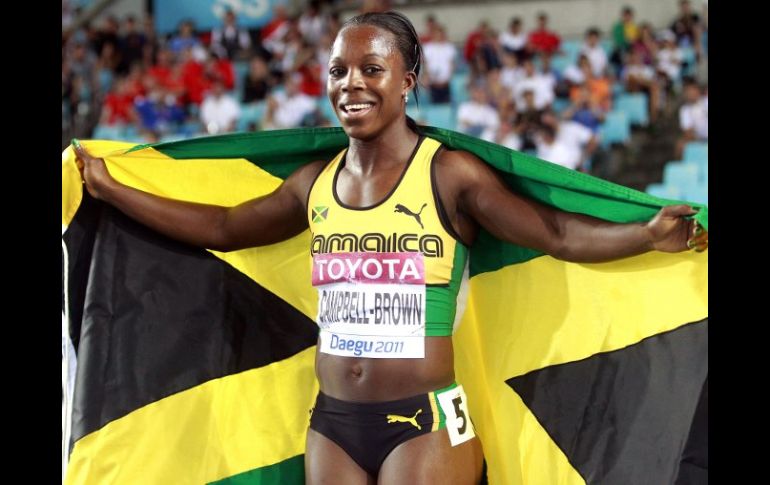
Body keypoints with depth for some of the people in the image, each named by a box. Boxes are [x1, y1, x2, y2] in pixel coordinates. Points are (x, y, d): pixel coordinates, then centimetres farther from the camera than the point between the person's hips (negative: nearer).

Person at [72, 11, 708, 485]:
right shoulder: (315, 184, 9)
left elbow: (555, 233, -14)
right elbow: (222, 228, 20)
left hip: (425, 423, -5)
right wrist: (111, 190, 23)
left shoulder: (449, 174, -7)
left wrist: (648, 235, -31)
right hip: (332, 423, 6)